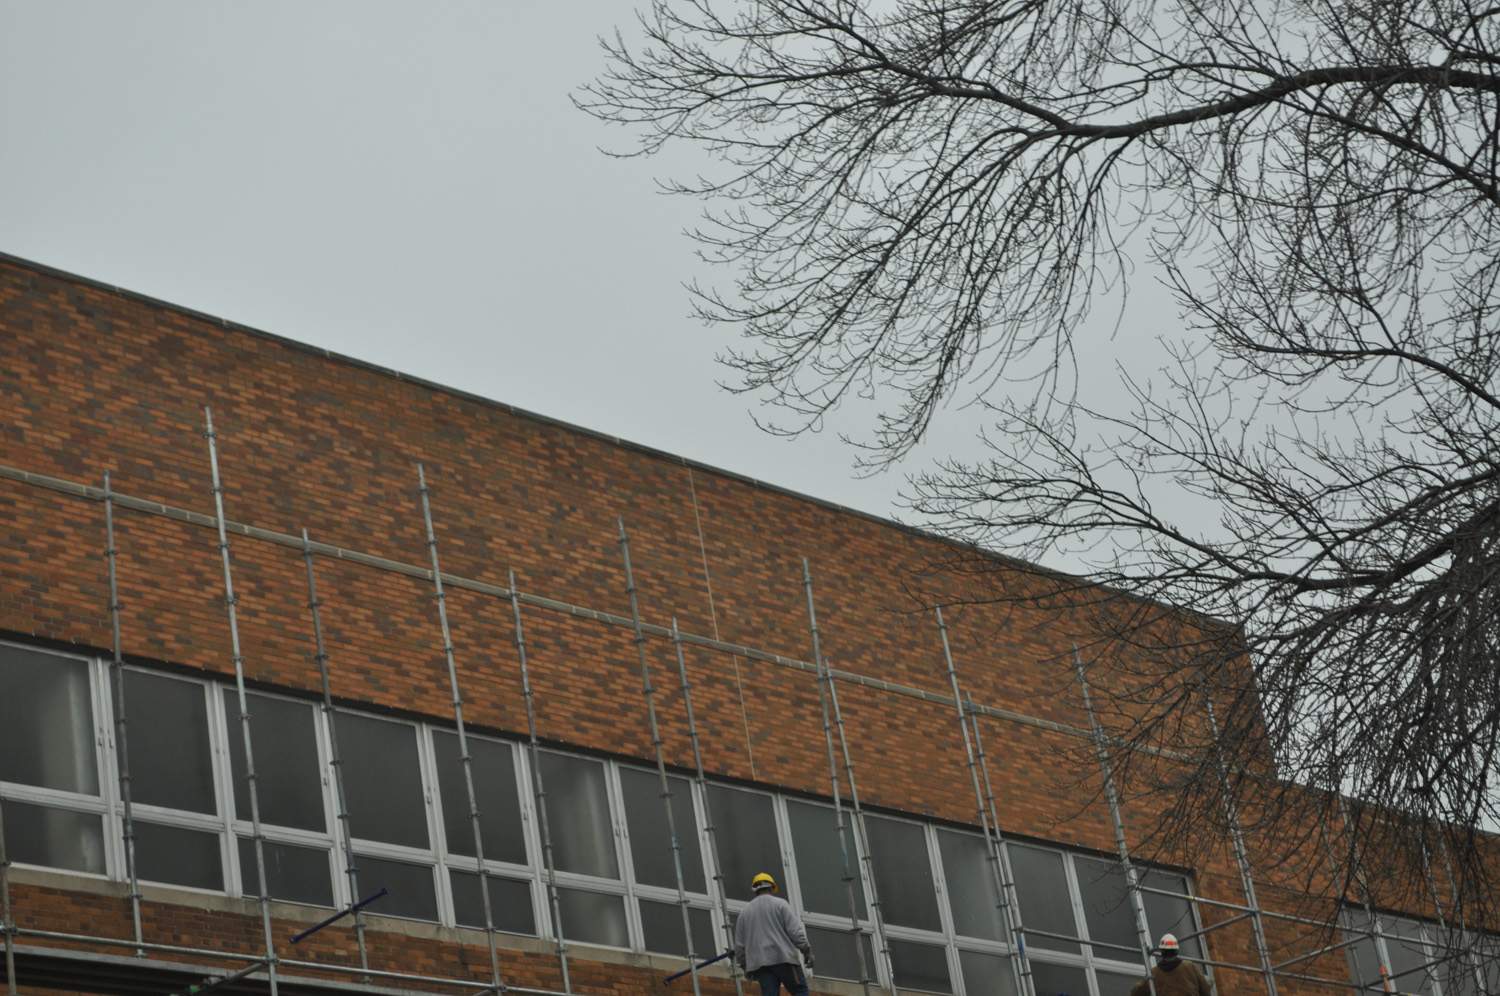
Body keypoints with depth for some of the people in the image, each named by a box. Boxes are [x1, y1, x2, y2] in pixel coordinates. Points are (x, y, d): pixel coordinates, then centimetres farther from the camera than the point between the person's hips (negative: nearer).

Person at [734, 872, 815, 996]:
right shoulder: (780, 904, 4)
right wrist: (806, 950, -1)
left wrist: (745, 965, 26)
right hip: (783, 958, -4)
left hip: (759, 962, 4)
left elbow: (739, 945, 16)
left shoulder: (744, 912, 16)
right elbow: (795, 930, -6)